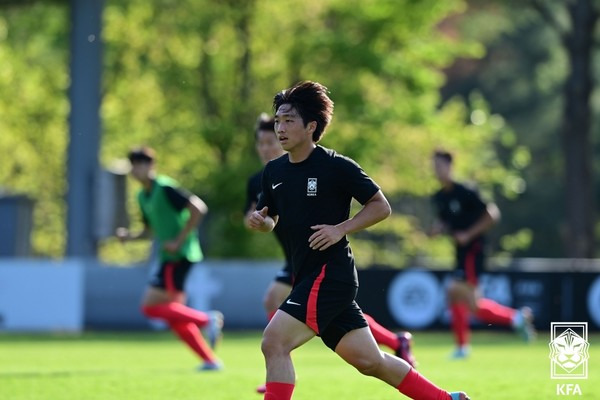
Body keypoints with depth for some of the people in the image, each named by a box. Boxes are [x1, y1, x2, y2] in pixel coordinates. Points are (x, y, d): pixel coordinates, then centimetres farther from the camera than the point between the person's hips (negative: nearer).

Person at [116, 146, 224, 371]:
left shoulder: (165, 188, -13)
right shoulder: (143, 196, 14)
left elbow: (198, 208, -20)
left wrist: (179, 240, -19)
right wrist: (130, 237, 6)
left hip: (180, 256, -10)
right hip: (169, 258, 10)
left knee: (151, 307, -13)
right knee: (174, 316, 8)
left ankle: (207, 320, -8)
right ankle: (210, 360, 11)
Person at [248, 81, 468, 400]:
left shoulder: (337, 167, -10)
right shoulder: (274, 171, 10)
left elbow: (381, 206, -4)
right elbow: (270, 220, 22)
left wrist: (341, 229, -16)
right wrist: (259, 220, -1)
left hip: (329, 275, -8)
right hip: (307, 276, 8)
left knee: (274, 343, -19)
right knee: (371, 361, 12)